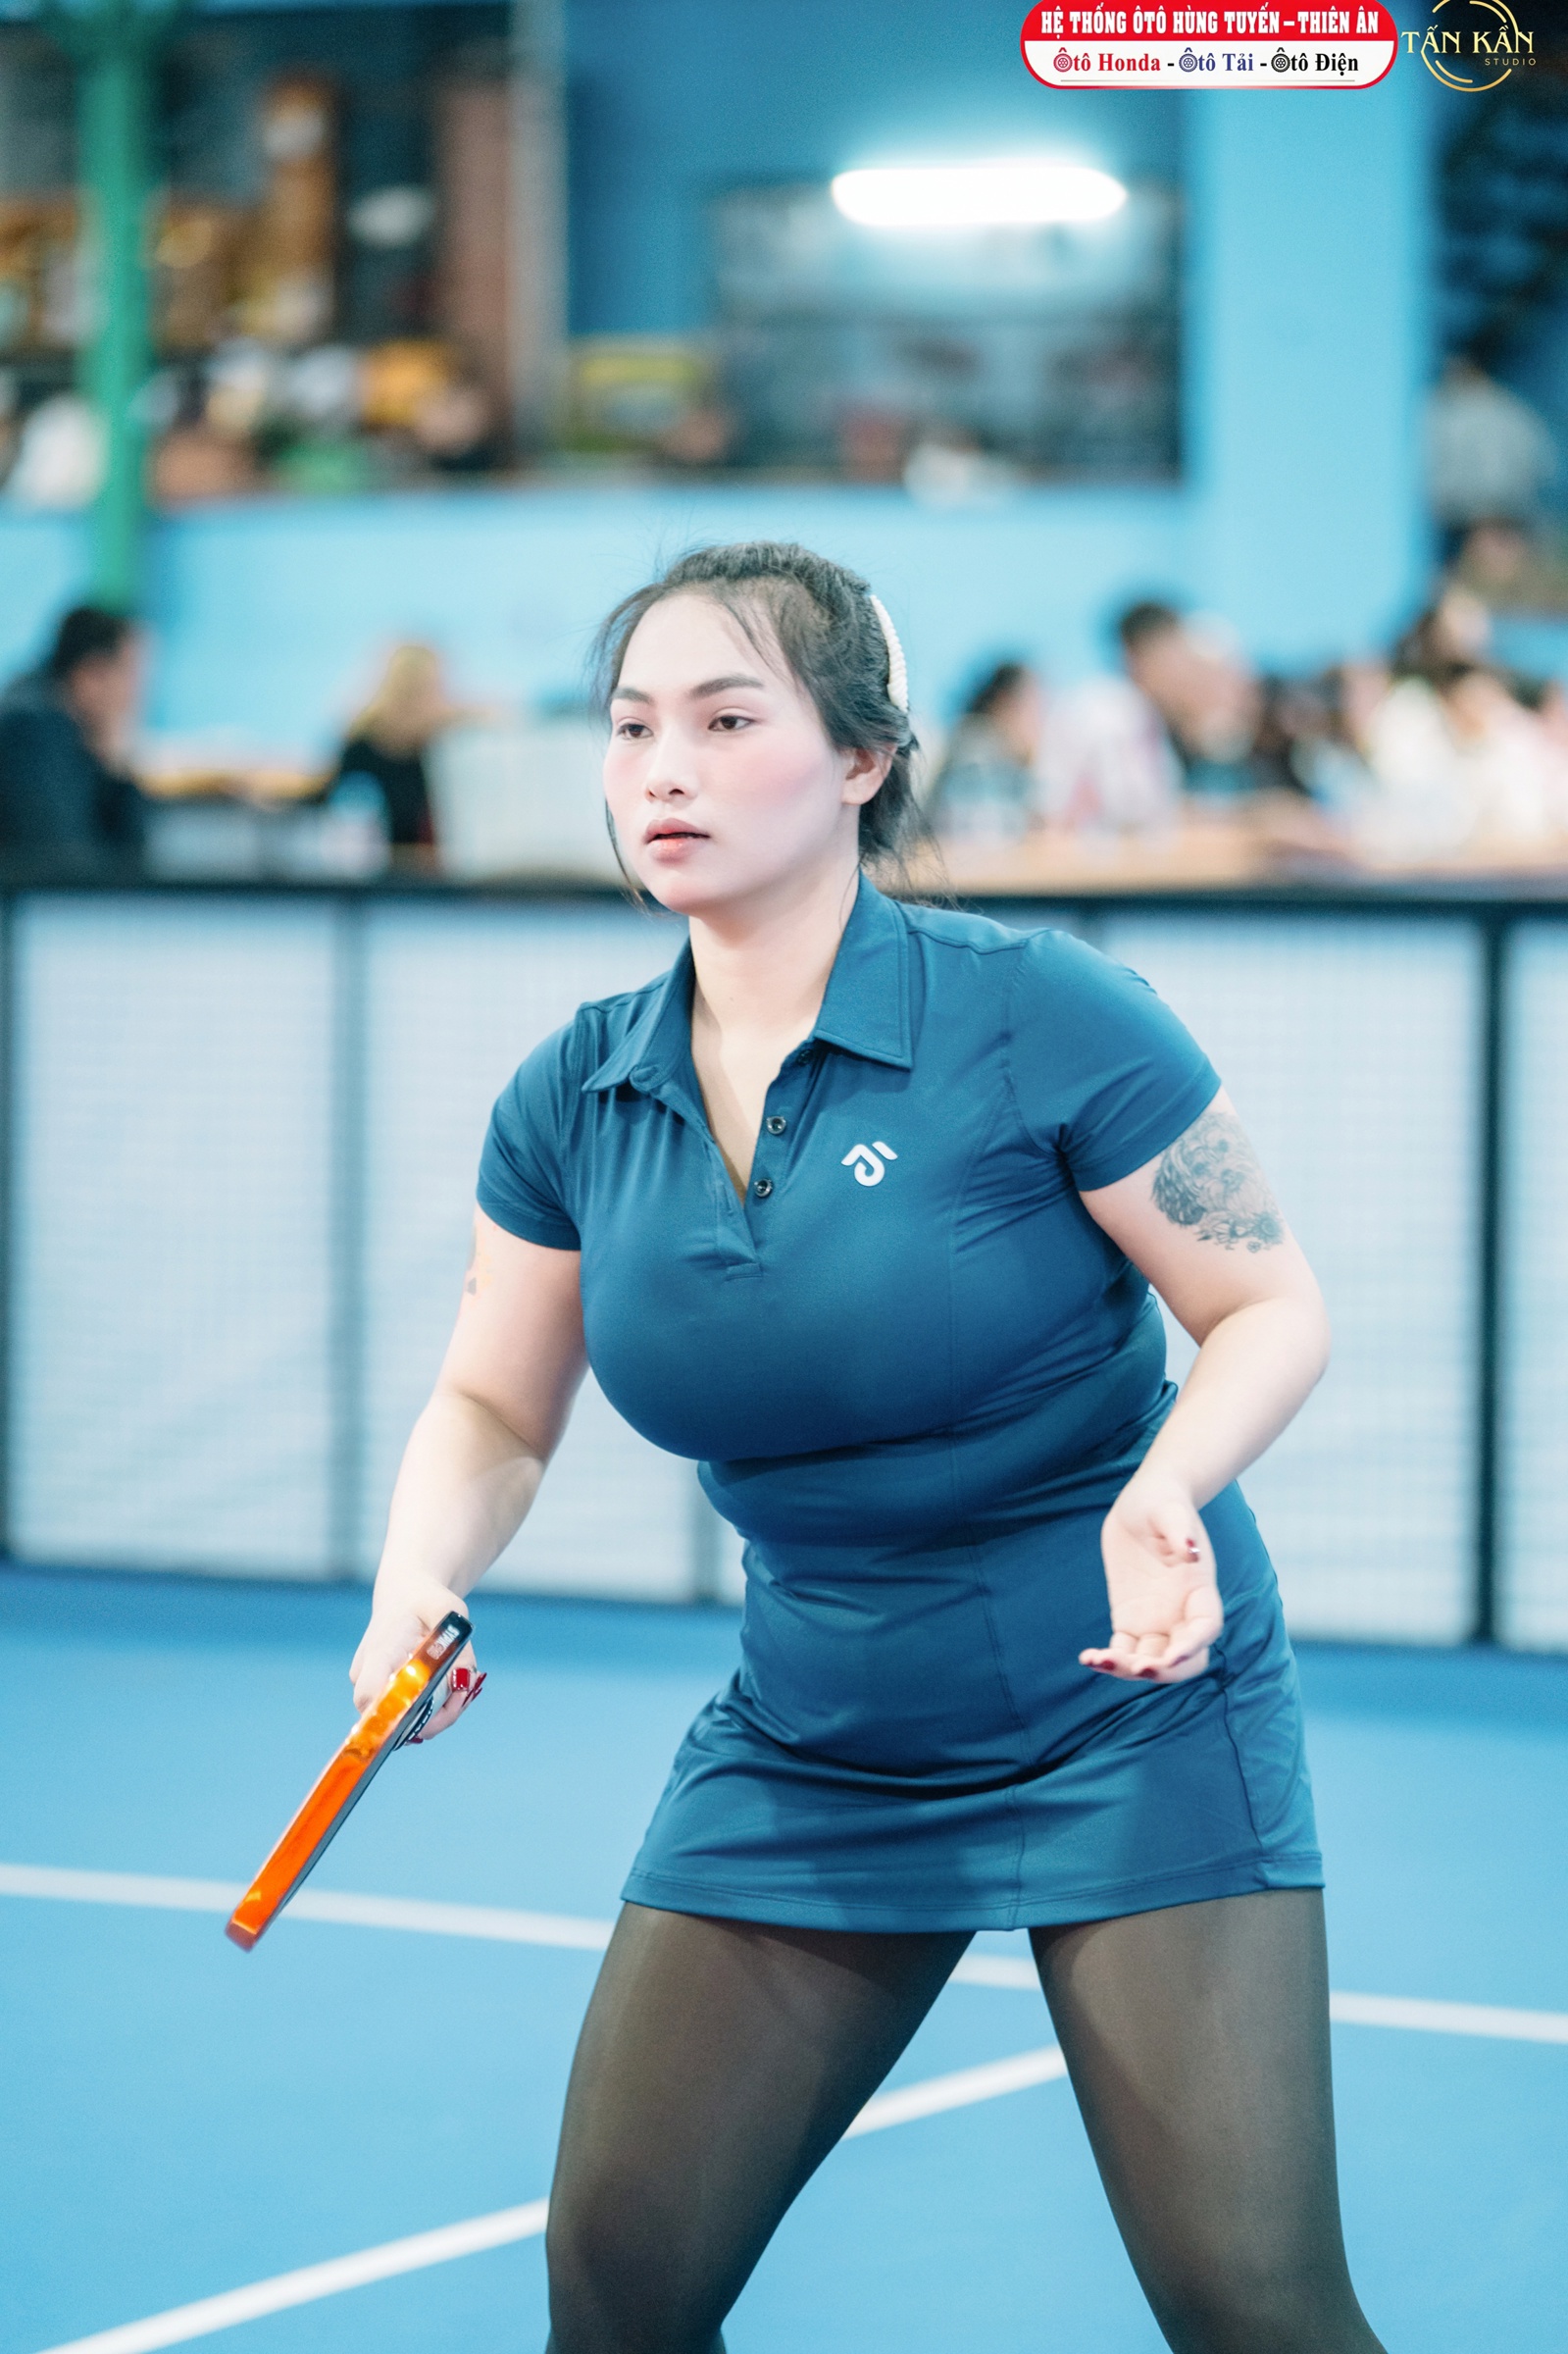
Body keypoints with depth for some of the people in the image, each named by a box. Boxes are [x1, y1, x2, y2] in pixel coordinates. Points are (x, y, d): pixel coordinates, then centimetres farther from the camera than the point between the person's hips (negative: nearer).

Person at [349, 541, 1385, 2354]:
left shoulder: (1041, 1018, -15)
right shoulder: (572, 1100, -1)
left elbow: (1271, 1307, -8)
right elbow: (491, 1409, 10)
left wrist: (1162, 1493, -28)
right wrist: (418, 1587, -11)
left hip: (1129, 1720, -4)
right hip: (804, 1751, 5)